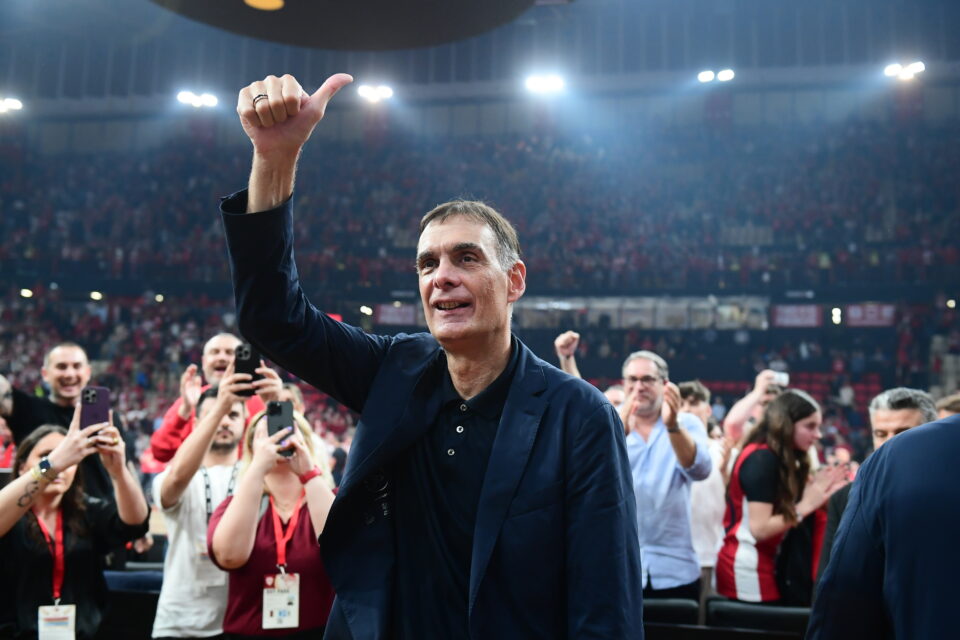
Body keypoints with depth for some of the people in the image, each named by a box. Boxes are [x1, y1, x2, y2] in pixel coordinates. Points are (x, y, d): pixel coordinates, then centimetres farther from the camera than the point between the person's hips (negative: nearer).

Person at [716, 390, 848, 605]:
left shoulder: (777, 458, 11)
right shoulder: (762, 459, -17)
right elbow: (759, 529, -22)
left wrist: (816, 494, 0)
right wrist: (807, 505, -14)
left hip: (766, 564, 9)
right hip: (750, 571, -9)